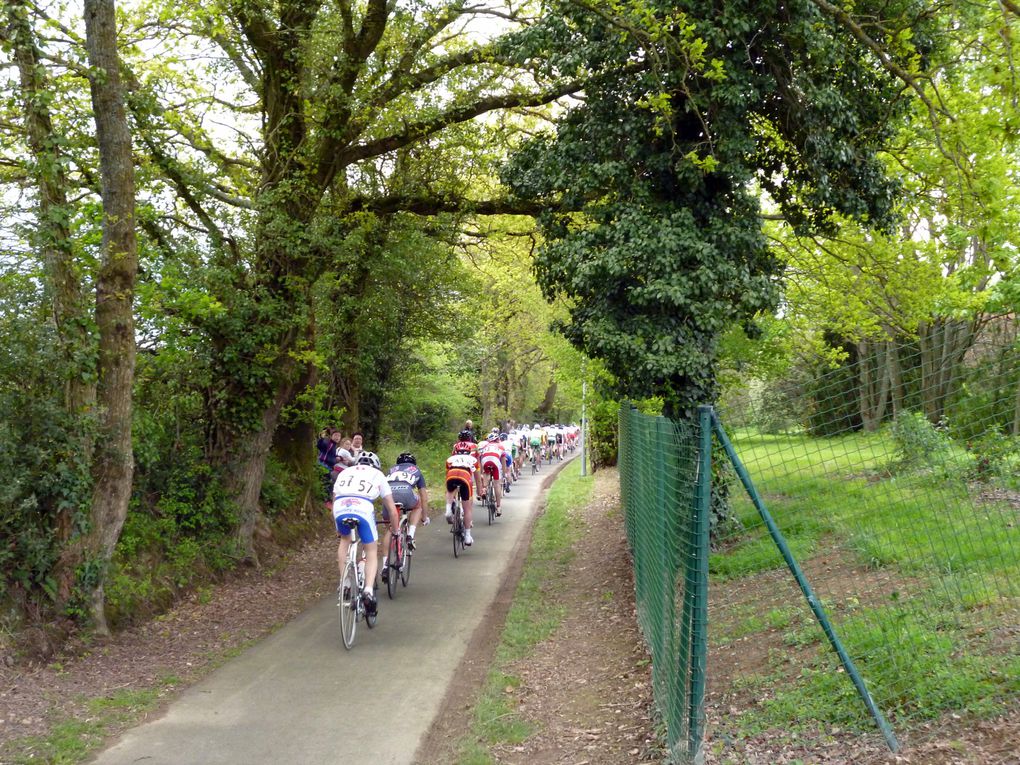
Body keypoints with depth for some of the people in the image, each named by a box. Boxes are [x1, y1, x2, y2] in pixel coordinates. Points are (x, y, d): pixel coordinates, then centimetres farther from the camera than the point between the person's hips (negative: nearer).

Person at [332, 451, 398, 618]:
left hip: (340, 508, 2)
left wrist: (338, 528, 49)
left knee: (345, 540, 32)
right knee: (371, 552, 14)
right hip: (363, 509, -2)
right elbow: (392, 510, 25)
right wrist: (395, 529, 40)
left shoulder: (345, 472, 35)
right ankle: (369, 590, -6)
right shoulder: (378, 475, 28)